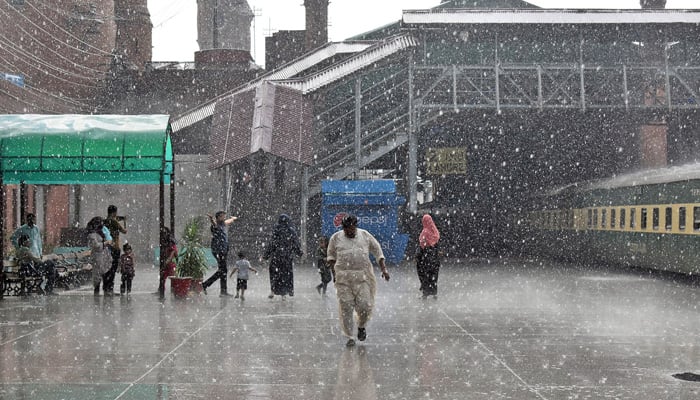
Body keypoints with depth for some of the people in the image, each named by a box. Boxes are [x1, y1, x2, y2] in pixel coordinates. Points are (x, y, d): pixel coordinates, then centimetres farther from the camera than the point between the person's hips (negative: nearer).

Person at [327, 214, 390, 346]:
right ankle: (349, 337, 7)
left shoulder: (365, 236, 7)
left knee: (365, 305, -8)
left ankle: (361, 326, 23)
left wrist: (384, 269, 7)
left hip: (363, 276, 0)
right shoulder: (336, 238, 6)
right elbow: (331, 256, 19)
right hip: (343, 277, 0)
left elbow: (378, 252, 14)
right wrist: (334, 268, 5)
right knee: (346, 308, -3)